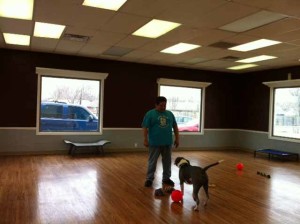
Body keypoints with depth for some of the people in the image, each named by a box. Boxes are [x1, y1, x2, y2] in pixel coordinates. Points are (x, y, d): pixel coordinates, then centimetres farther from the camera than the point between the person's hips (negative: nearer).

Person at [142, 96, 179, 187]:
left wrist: (177, 138, 10)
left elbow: (175, 127, 13)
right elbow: (145, 127, -7)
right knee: (152, 162, 3)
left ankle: (166, 178, 25)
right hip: (154, 143, -4)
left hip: (167, 143, 4)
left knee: (167, 161, 12)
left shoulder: (170, 114, 8)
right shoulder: (150, 114, -5)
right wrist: (145, 139, -12)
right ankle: (149, 179, 14)